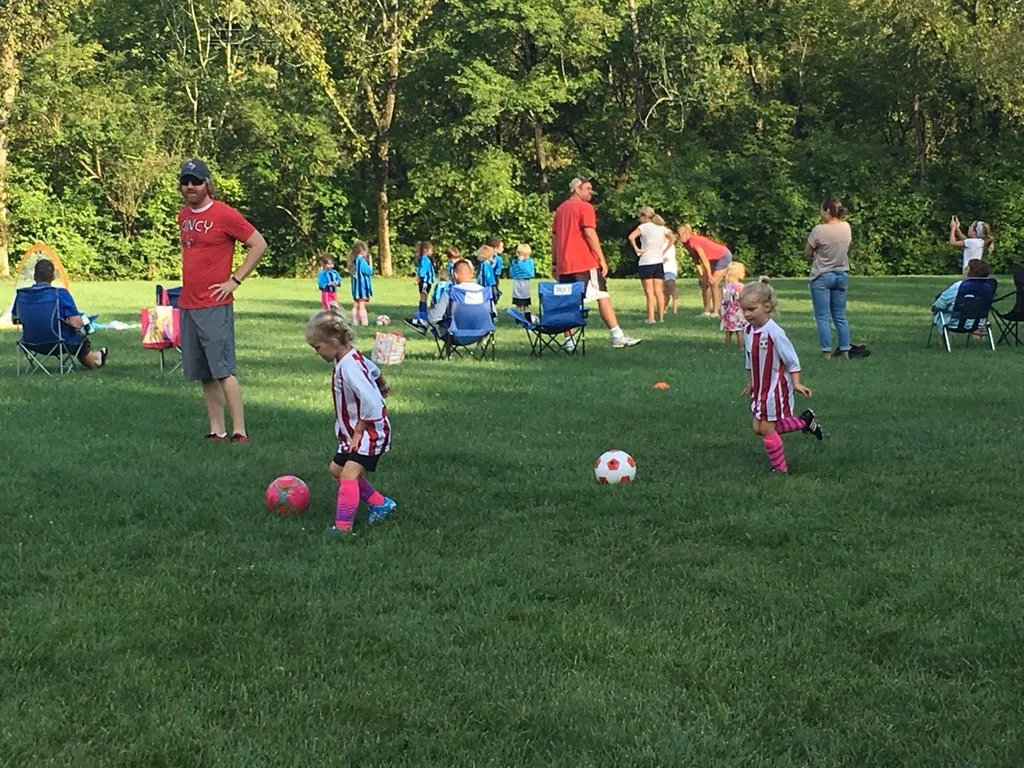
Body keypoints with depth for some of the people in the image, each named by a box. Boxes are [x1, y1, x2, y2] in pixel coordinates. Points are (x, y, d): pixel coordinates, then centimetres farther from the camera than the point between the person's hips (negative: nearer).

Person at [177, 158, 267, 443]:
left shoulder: (224, 214, -9)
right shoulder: (183, 216, 13)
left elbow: (259, 245, -8)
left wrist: (234, 280, -10)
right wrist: (189, 278, 15)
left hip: (215, 306, -7)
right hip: (187, 305, 7)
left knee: (223, 370, -11)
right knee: (204, 375, 8)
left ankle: (239, 431, -9)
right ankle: (217, 431, 13)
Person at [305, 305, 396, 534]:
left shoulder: (348, 367, -28)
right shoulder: (352, 356, 2)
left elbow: (372, 405, -33)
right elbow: (374, 370, 22)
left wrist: (358, 432, -23)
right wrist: (381, 386, 41)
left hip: (371, 431, -11)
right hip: (354, 430, 11)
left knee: (349, 474, -21)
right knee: (336, 469, 18)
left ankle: (343, 526, -24)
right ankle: (380, 504, 26)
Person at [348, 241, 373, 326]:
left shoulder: (354, 260, 9)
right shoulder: (361, 260, -17)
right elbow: (370, 272, -14)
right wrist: (370, 261, -6)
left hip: (356, 287, 9)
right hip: (362, 286, -9)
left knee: (356, 306, 10)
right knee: (362, 306, -9)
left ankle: (355, 322, 13)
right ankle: (364, 323, -8)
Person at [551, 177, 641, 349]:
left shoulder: (560, 209, 18)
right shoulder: (585, 207, -4)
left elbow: (554, 237, 18)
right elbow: (590, 234, -13)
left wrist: (555, 263, 20)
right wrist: (602, 260, -11)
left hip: (564, 265, 7)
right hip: (585, 263, -7)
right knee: (603, 297, -5)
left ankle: (569, 341, 0)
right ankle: (617, 336, -9)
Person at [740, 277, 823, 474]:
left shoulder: (774, 333, -22)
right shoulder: (748, 331, 0)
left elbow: (792, 359, -16)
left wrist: (796, 383, -19)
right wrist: (750, 383, 20)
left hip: (775, 388, -8)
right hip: (760, 388, 8)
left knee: (767, 429, -3)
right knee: (758, 428, 10)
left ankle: (780, 469, 14)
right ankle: (805, 421, 25)